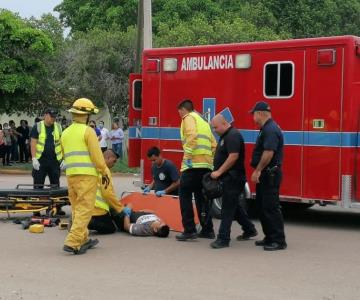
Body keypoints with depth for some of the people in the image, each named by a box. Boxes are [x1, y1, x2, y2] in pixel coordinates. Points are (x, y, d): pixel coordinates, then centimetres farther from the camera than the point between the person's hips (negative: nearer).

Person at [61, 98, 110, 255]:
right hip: (87, 175, -7)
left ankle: (84, 240, 24)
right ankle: (72, 242, -13)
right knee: (84, 210, -6)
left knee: (77, 209, 16)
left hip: (71, 175, 7)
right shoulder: (88, 131, -7)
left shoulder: (65, 133, 14)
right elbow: (97, 155, -10)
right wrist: (104, 172, -2)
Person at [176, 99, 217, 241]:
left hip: (193, 164, -8)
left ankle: (189, 230, -9)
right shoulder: (204, 122, 26)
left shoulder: (189, 118, 2)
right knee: (201, 197, 15)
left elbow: (192, 135, -18)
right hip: (206, 165, 8)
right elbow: (214, 145, 21)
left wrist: (188, 155, -18)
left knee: (185, 196, -3)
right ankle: (207, 230, 15)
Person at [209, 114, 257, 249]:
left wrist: (219, 172, -21)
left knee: (228, 208, -8)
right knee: (233, 206, 17)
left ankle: (223, 239, -6)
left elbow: (233, 157, -25)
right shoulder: (225, 136, 16)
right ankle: (249, 229, 29)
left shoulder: (233, 136, -17)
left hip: (233, 178, -10)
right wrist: (218, 172, 14)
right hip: (229, 178, 10)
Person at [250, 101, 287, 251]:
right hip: (265, 175, 11)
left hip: (270, 175, -11)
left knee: (271, 208, -9)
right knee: (262, 207, 15)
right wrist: (259, 171, 18)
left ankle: (279, 240, -6)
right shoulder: (266, 129, 16)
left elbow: (268, 153, -26)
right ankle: (270, 237, 21)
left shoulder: (271, 130, -18)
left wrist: (258, 170, -21)